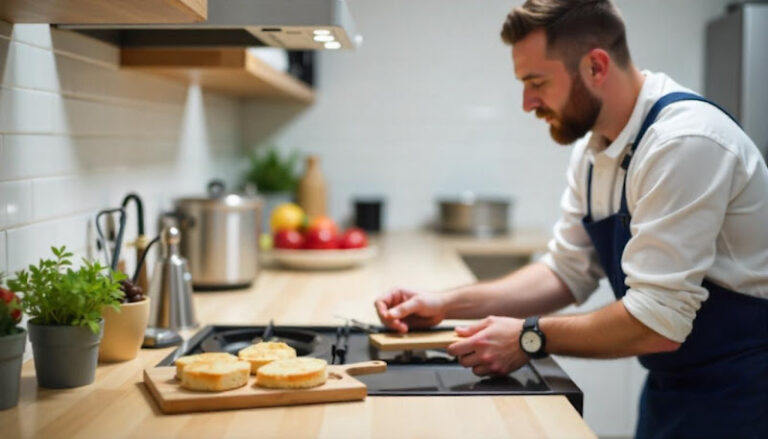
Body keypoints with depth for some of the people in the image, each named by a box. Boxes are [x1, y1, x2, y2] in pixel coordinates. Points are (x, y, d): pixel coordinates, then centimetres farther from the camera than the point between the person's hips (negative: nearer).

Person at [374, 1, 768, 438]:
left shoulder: (685, 142, -26)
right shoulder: (593, 150, 1)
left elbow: (656, 321, -28)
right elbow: (567, 273, 8)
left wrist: (531, 338, -18)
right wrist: (448, 304, -1)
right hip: (674, 387, 8)